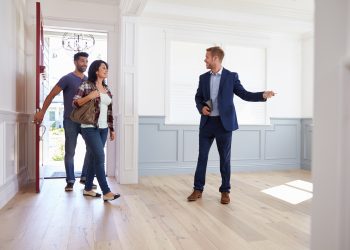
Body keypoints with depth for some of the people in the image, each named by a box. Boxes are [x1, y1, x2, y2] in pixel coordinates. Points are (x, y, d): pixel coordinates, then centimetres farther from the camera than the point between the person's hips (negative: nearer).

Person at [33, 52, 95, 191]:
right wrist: (42, 112, -8)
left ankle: (85, 177, 18)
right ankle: (70, 181, 13)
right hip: (70, 121, -5)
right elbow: (51, 95, -3)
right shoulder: (68, 79, -3)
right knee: (70, 152, 2)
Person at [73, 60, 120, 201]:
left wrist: (111, 128, 13)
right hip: (90, 128, -6)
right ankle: (106, 192, -6)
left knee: (93, 158, 10)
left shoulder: (106, 89, 14)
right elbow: (75, 103, -8)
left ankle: (88, 189, 20)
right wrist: (90, 96, -20)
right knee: (100, 157, -10)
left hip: (103, 129, 6)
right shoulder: (86, 85, -4)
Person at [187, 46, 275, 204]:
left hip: (224, 123, -3)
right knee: (202, 156, 6)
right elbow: (198, 97, 17)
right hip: (207, 122, 3)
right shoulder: (203, 78, 9)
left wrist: (263, 95, -15)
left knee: (225, 158, 4)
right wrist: (201, 107, -4)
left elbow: (245, 95, -1)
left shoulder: (231, 76, -1)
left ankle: (225, 191, 18)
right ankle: (198, 189, 18)